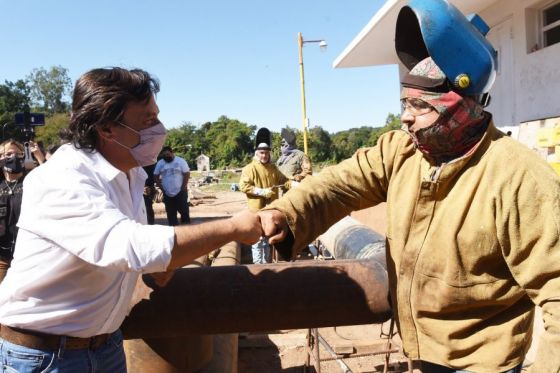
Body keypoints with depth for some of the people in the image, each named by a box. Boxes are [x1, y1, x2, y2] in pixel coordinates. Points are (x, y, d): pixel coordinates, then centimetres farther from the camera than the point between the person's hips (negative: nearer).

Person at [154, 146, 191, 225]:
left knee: (184, 211, -2)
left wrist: (183, 188, -11)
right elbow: (156, 176, 9)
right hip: (167, 194, 4)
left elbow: (187, 174, -7)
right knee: (170, 213, 8)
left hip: (180, 192, -4)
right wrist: (162, 188, 0)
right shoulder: (160, 163, 6)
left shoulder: (180, 161, -5)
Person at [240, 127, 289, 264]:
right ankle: (258, 265, 6)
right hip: (257, 210, -6)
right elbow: (243, 186, -15)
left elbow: (283, 181, 15)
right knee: (258, 239, -3)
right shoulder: (249, 168, -8)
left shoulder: (273, 168, 10)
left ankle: (267, 263, 27)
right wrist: (263, 192, -20)